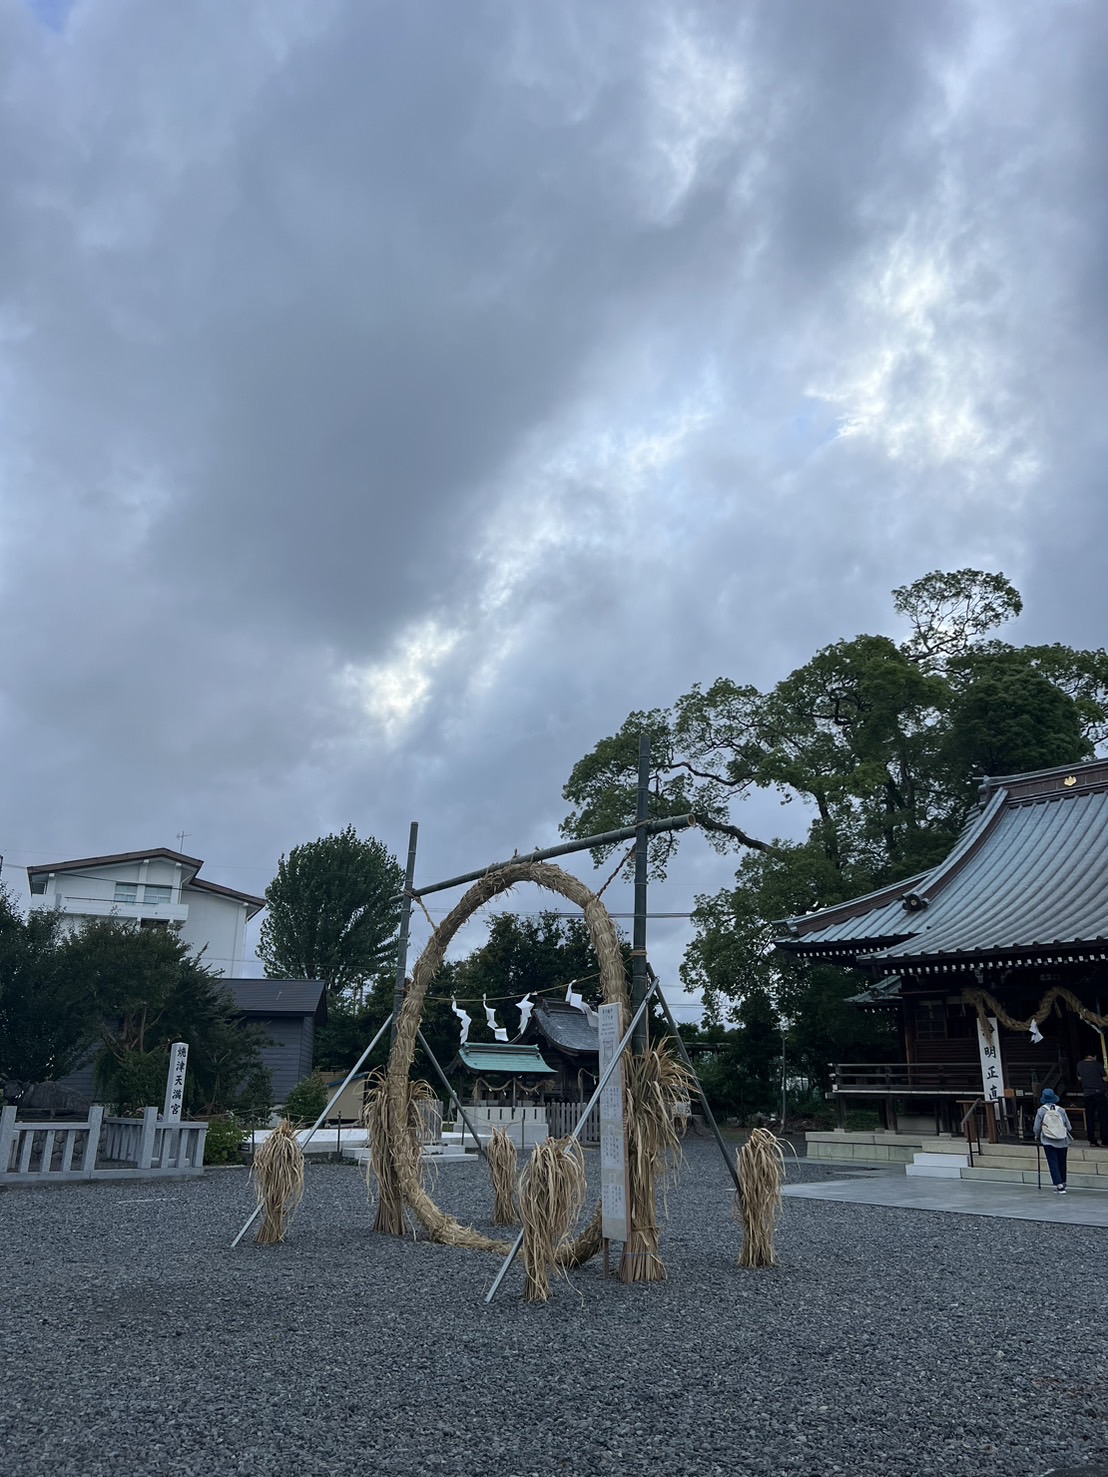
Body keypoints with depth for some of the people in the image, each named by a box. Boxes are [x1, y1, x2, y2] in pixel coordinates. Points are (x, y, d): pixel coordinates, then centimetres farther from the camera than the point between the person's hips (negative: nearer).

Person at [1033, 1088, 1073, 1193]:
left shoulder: (1041, 1111, -5)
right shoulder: (1061, 1110, -1)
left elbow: (1037, 1127, -3)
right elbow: (1068, 1126, 4)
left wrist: (1037, 1137, 17)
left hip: (1048, 1141, -2)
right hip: (1063, 1141, 2)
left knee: (1053, 1163, 1)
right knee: (1062, 1163, 16)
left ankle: (1059, 1185, -10)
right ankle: (1062, 1183, 27)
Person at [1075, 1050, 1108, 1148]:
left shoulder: (1079, 1065, 8)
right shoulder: (1097, 1064, -5)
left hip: (1087, 1093, 3)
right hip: (1099, 1092, -3)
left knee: (1089, 1118, 5)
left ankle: (1092, 1141, 2)